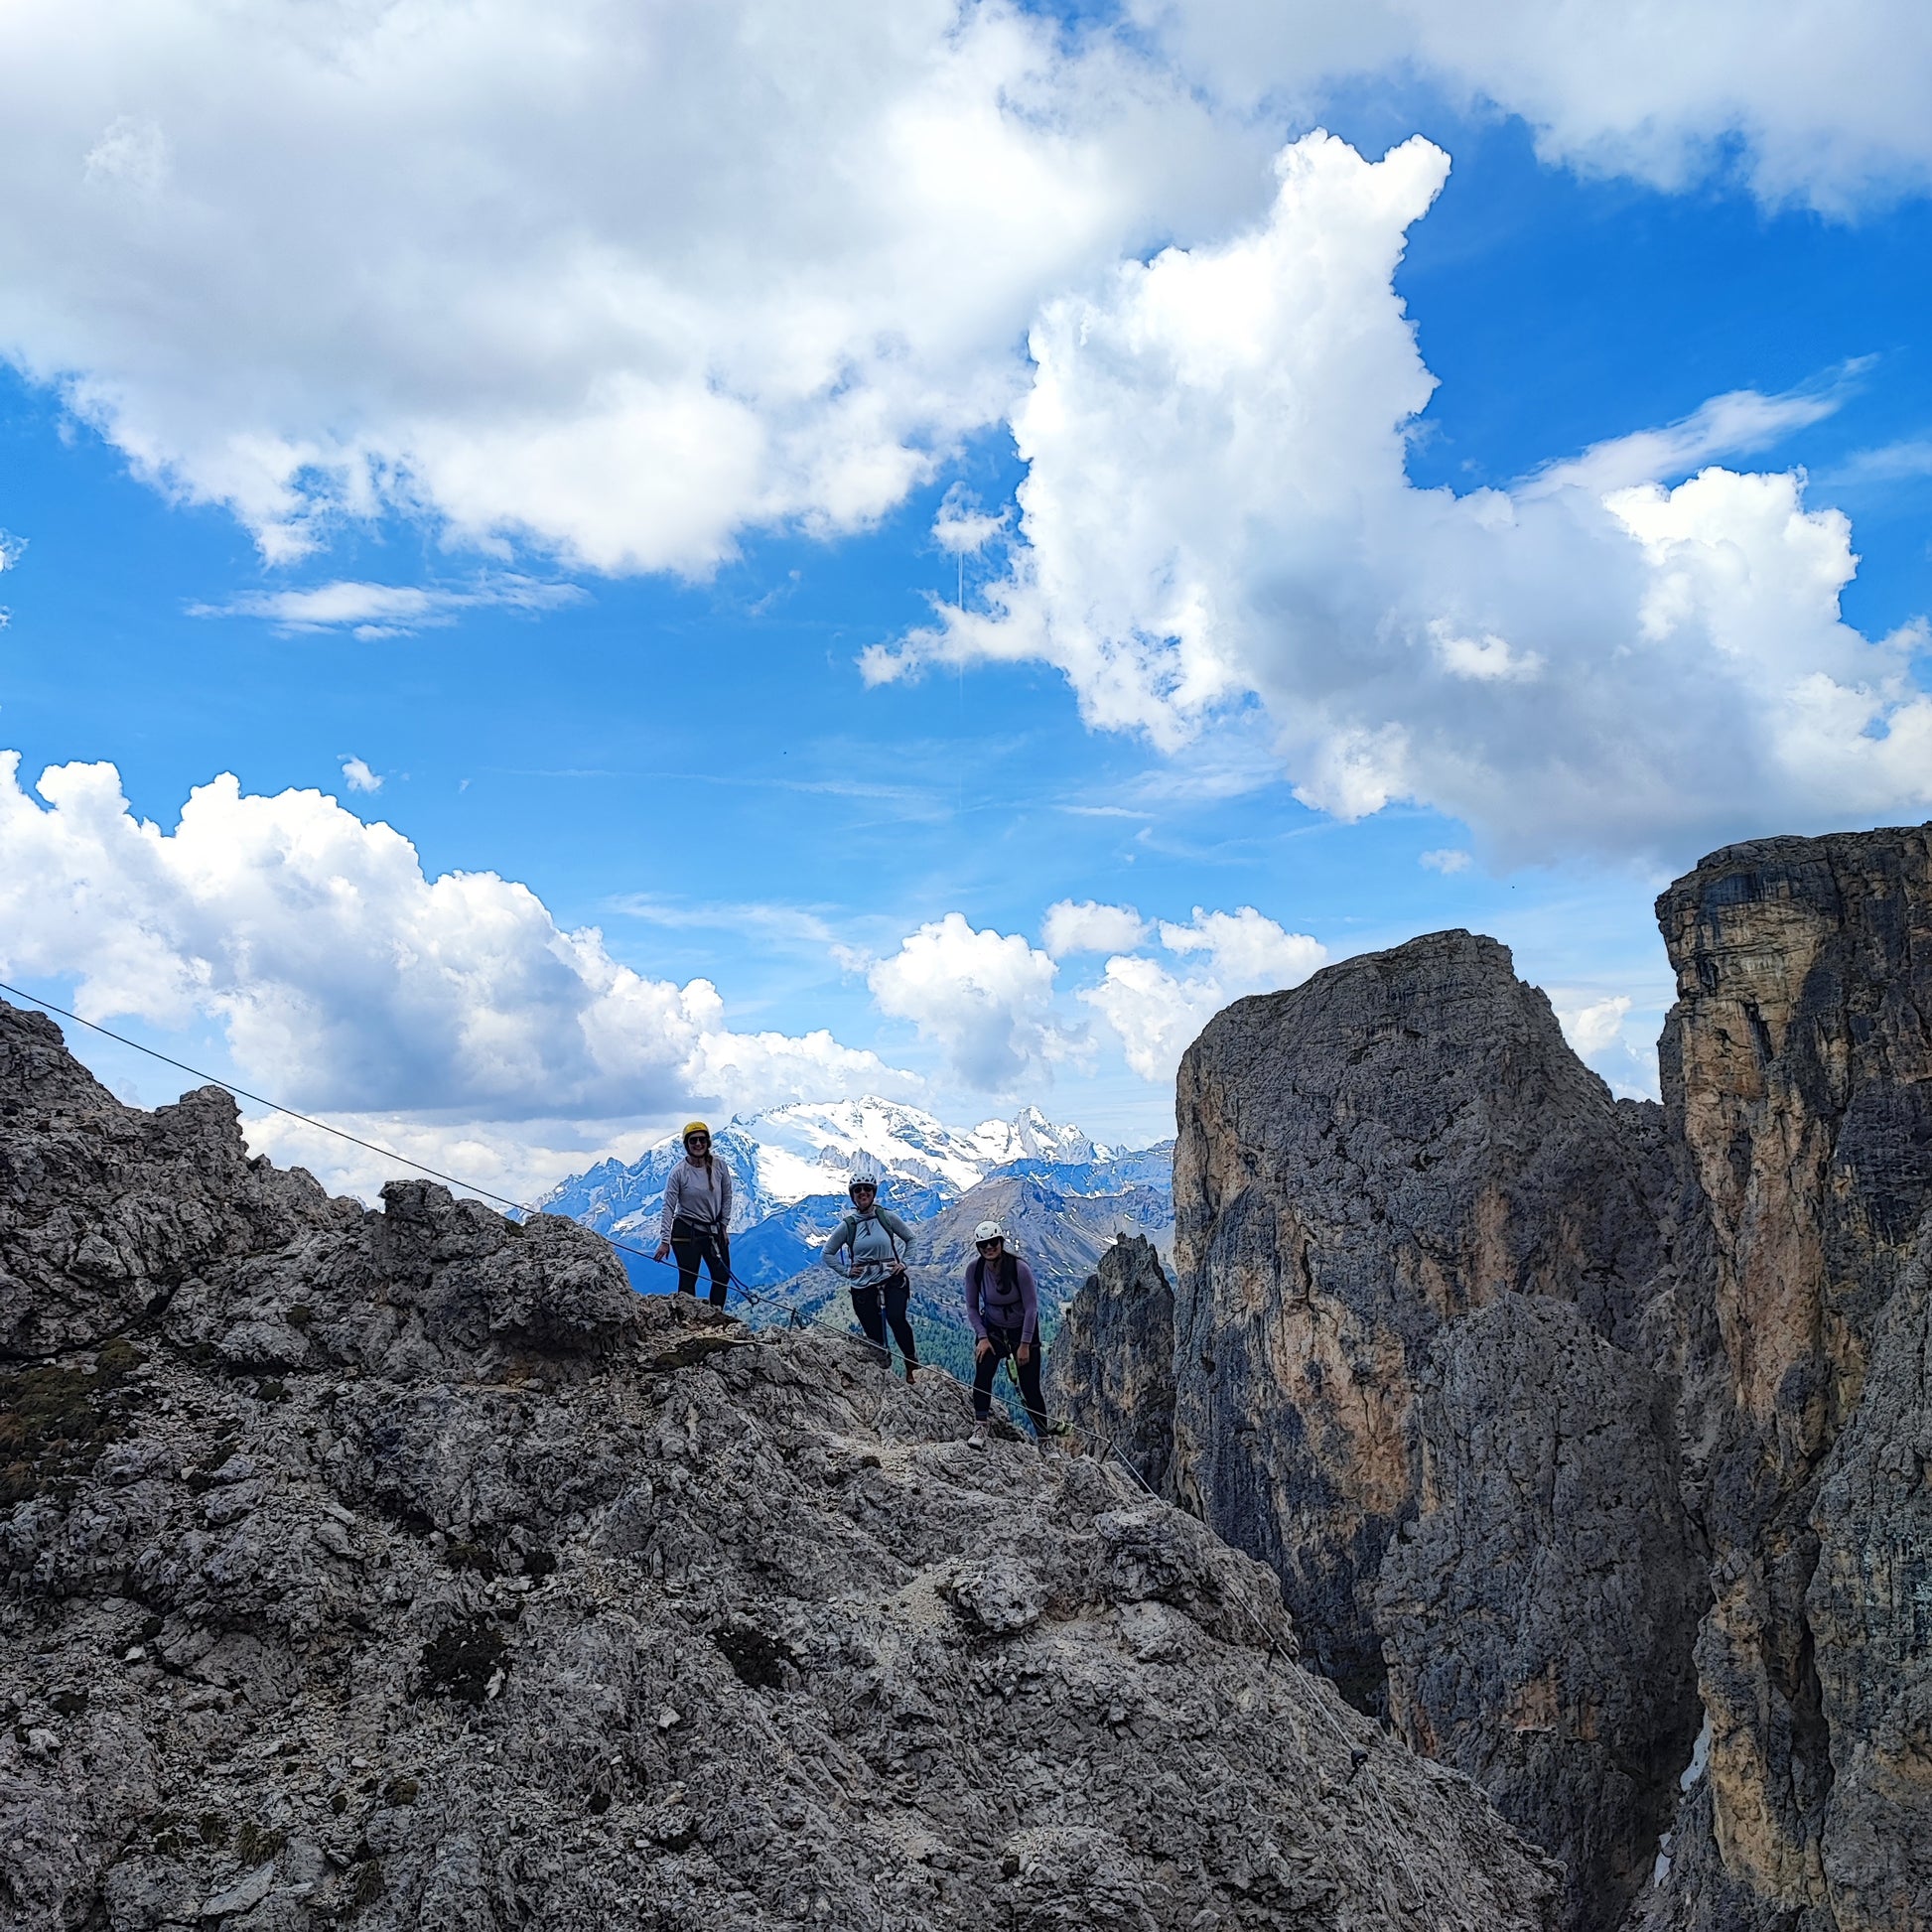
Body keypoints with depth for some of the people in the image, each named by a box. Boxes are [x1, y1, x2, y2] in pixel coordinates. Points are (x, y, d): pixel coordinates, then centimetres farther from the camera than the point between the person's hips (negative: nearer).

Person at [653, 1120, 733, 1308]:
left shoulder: (719, 1166, -5)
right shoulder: (678, 1172, -14)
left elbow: (727, 1197, 7)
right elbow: (669, 1207, -14)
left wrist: (724, 1226, 6)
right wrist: (664, 1240, -19)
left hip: (714, 1231, 5)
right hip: (686, 1232, -4)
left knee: (722, 1276, 9)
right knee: (688, 1279, -5)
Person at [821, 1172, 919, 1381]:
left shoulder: (886, 1217, 0)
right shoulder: (847, 1225, 1)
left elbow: (910, 1238, 14)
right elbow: (826, 1253, 11)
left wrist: (903, 1262, 2)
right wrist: (846, 1271, 2)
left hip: (892, 1279, -2)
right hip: (863, 1285, 2)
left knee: (896, 1319, -26)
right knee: (875, 1337, 0)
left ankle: (913, 1365, -12)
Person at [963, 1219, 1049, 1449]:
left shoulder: (1020, 1268, -25)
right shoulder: (974, 1268, -16)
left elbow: (1031, 1307, -18)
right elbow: (972, 1307, -4)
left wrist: (1025, 1344, -17)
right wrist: (982, 1337, -14)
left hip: (1023, 1329, -2)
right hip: (992, 1328, 2)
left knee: (1030, 1388, -4)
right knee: (982, 1374, -22)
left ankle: (1045, 1440, 9)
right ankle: (979, 1428, -13)